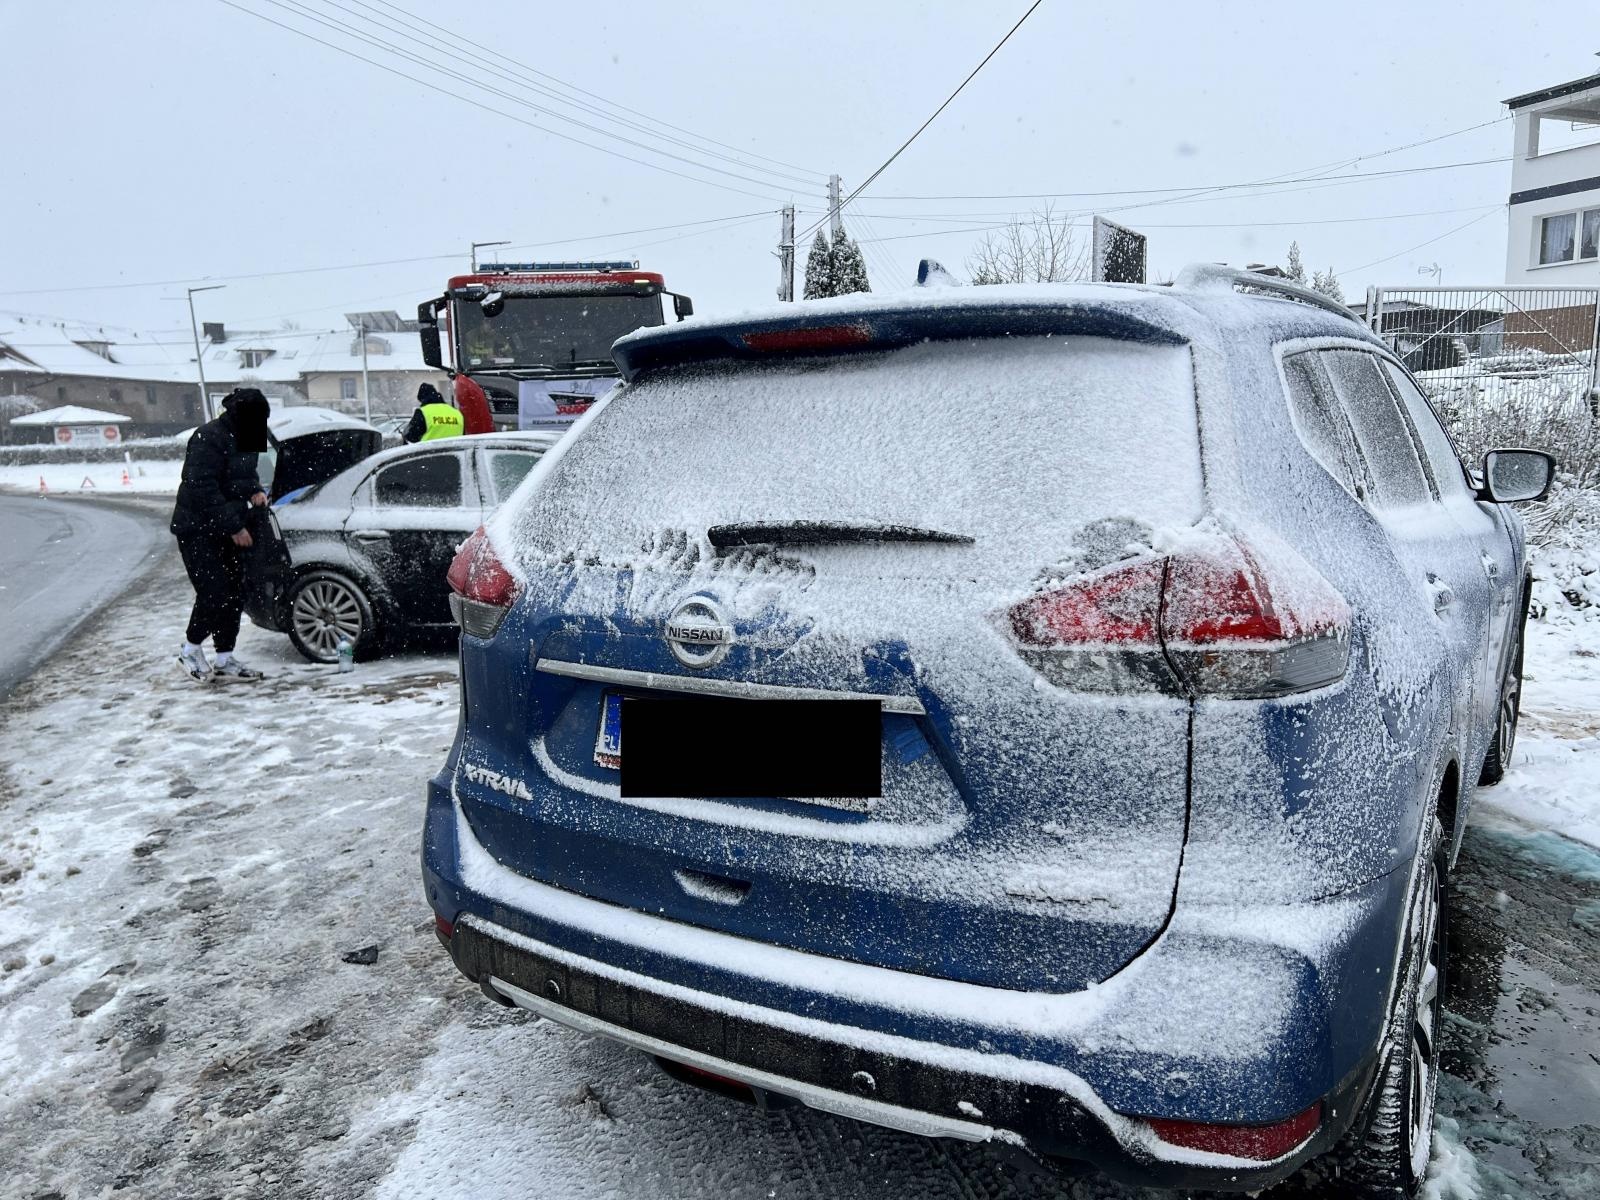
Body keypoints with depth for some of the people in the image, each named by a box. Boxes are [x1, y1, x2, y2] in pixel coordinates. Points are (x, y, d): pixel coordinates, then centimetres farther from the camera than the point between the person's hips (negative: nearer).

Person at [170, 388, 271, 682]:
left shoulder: (243, 438, 8)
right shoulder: (209, 438, -20)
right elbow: (203, 489, -24)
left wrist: (255, 491, 2)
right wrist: (234, 527, -23)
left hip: (228, 529, 9)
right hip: (198, 530, -9)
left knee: (234, 595, 7)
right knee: (214, 593, -13)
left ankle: (225, 660, 16)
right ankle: (190, 650, 9)